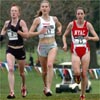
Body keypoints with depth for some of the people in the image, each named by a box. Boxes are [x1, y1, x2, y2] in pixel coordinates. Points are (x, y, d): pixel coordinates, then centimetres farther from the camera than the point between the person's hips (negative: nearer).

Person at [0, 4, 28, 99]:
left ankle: (23, 86, 46)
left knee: (21, 72, 15)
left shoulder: (21, 22, -11)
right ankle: (12, 92, -22)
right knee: (10, 69, -20)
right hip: (10, 49, 2)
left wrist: (17, 30, -33)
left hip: (20, 49, -2)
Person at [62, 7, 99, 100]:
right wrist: (65, 44, -9)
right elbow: (64, 35, 10)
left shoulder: (88, 25, -4)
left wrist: (90, 38, -27)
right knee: (77, 72, -19)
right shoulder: (71, 24, -3)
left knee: (84, 74, 1)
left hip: (85, 51, 0)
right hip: (75, 52, 0)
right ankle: (77, 76, 21)